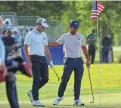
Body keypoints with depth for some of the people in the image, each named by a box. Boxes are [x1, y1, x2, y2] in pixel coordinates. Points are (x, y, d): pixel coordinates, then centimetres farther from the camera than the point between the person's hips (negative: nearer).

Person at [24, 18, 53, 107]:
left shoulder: (44, 35, 15)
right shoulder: (30, 35, -6)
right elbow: (25, 48, -10)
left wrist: (50, 60, 16)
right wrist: (29, 61, -16)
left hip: (43, 58, 7)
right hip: (35, 58, -7)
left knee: (45, 78, 4)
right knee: (37, 79, -7)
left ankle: (32, 92, 22)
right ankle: (35, 100, -1)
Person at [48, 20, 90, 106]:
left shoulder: (80, 36, 10)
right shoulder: (65, 36, 2)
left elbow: (84, 48, 16)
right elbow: (56, 43, -8)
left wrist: (88, 59, 14)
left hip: (79, 60, 2)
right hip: (69, 60, -2)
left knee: (78, 80, 2)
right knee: (65, 79, -4)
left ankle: (77, 100, 7)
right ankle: (59, 97, 12)